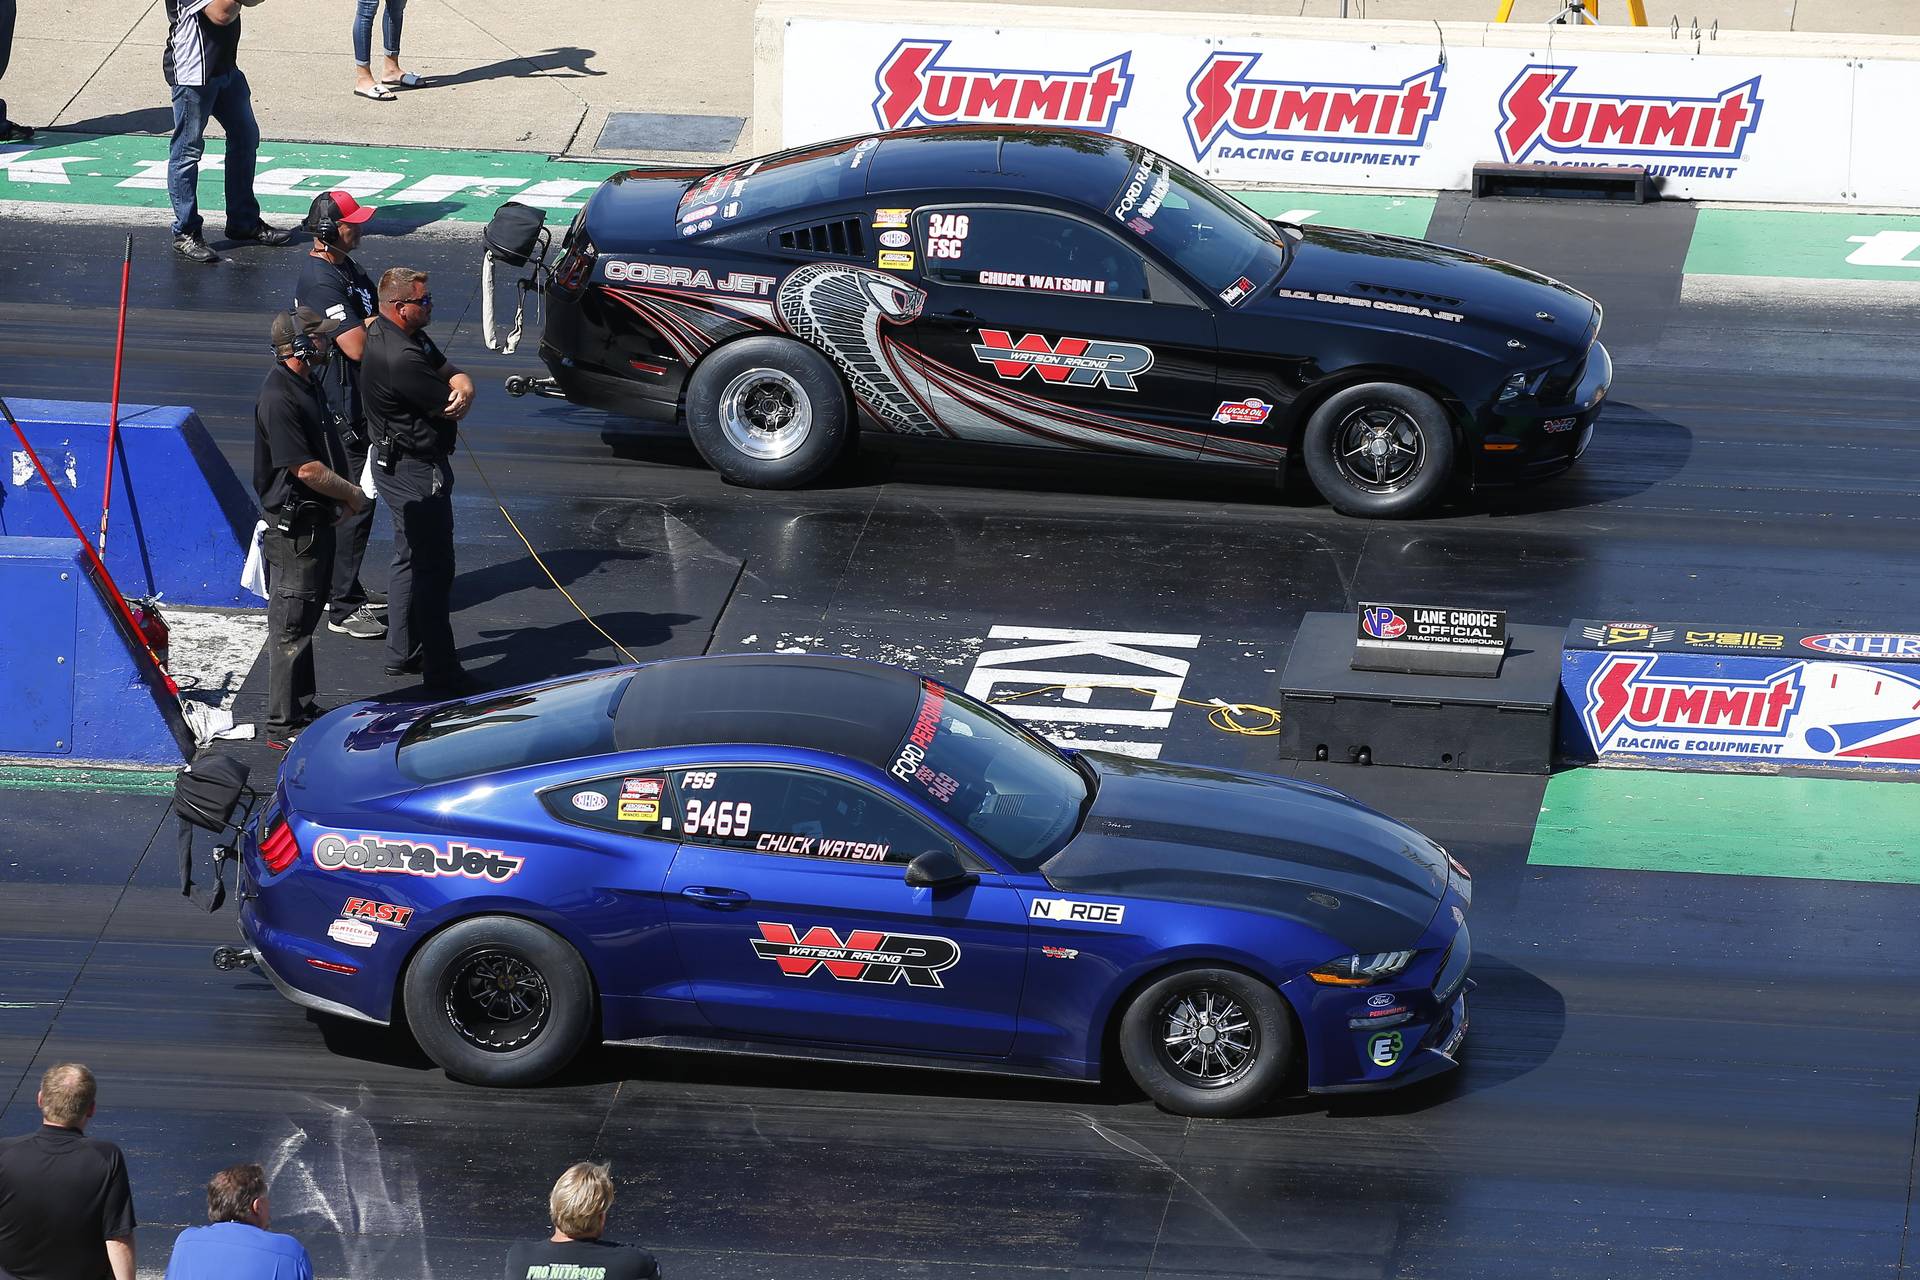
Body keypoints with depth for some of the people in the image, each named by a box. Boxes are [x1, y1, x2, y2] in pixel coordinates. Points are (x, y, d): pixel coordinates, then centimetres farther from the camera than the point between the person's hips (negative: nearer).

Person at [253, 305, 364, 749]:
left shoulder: (306, 386, 10)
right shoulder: (278, 398, -23)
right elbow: (306, 469, -25)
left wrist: (342, 494, 12)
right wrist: (350, 493, -10)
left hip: (316, 518, 10)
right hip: (294, 525, -10)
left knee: (306, 616, 20)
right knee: (291, 624, -3)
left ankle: (302, 708, 31)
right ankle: (283, 725, 2)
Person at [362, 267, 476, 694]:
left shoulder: (400, 334, 5)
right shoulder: (400, 359, -28)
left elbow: (452, 375, 3)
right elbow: (446, 407, -21)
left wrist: (463, 390, -20)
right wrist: (455, 397, 2)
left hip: (396, 466, 11)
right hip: (417, 473, -11)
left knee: (410, 559, 21)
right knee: (433, 568, -5)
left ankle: (402, 652, 32)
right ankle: (441, 673, 0)